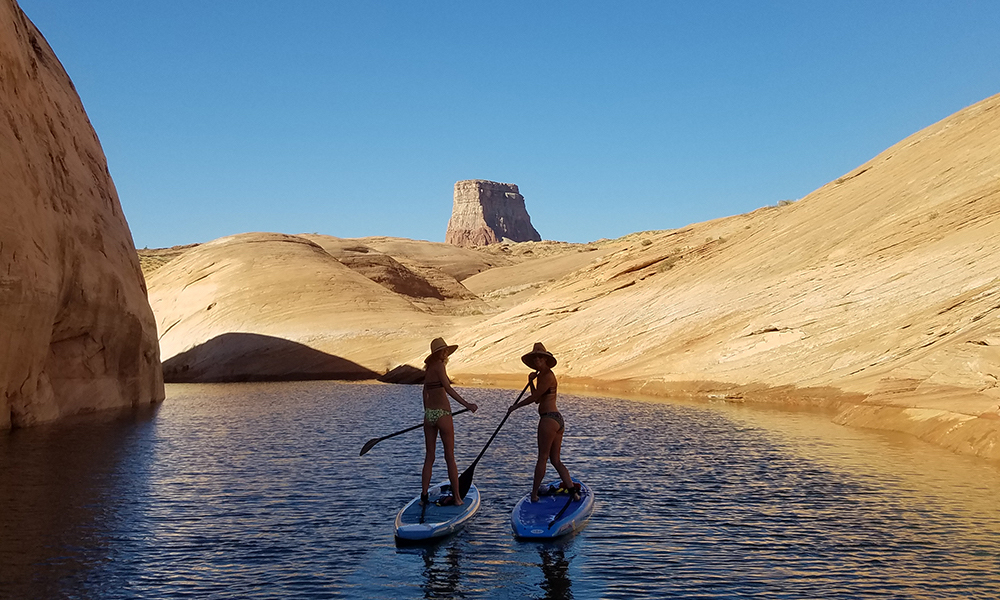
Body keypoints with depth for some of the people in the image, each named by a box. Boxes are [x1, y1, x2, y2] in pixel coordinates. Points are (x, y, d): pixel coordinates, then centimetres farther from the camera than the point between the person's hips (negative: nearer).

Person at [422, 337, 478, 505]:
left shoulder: (428, 368, 13)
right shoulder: (439, 366, -10)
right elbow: (448, 389, -19)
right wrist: (467, 405, -23)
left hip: (429, 414, 7)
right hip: (442, 414, -7)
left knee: (429, 457, 11)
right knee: (450, 457, 2)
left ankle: (424, 496, 11)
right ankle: (456, 497, 7)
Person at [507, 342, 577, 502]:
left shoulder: (547, 376, -12)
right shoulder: (543, 375, 18)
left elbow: (534, 397, -13)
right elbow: (537, 399, 18)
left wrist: (514, 406, -1)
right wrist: (531, 382, 6)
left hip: (549, 419, -10)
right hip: (557, 419, 10)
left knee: (542, 458, -2)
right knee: (556, 460, 10)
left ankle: (534, 493, 6)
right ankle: (572, 489, 6)